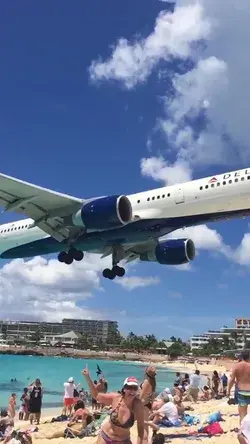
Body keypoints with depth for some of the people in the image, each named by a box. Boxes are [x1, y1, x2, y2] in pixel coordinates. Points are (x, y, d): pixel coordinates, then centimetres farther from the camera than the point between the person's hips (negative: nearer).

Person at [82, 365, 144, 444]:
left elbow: (140, 428, -16)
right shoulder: (115, 398, -20)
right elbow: (96, 395, -5)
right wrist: (88, 377, -12)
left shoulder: (138, 405, -26)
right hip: (105, 436, 2)